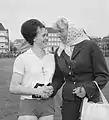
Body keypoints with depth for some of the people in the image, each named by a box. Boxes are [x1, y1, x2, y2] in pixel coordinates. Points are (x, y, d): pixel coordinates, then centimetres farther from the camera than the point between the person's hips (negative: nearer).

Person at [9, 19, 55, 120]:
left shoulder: (52, 58, 6)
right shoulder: (22, 59, -8)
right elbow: (13, 88, -9)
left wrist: (51, 90, -5)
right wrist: (37, 91, -17)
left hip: (47, 104, 4)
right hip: (28, 104, -4)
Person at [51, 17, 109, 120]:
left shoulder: (90, 46, -8)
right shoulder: (59, 52, 6)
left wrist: (87, 89, -19)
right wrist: (52, 88, -5)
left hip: (90, 98, -4)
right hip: (68, 100, 4)